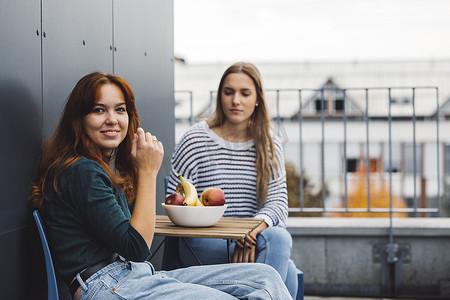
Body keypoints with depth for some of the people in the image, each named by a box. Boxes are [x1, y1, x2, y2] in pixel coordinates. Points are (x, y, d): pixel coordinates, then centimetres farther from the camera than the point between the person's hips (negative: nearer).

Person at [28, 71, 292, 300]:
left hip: (140, 275, 10)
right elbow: (136, 248, -14)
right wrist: (148, 171, -10)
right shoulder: (82, 172, -11)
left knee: (264, 277, -2)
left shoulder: (112, 167, 19)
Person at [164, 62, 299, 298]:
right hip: (201, 244, -4)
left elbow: (279, 202, 2)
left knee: (278, 237, -33)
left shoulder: (270, 145, 11)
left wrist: (256, 227, -23)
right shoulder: (195, 140, -1)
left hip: (254, 238, 4)